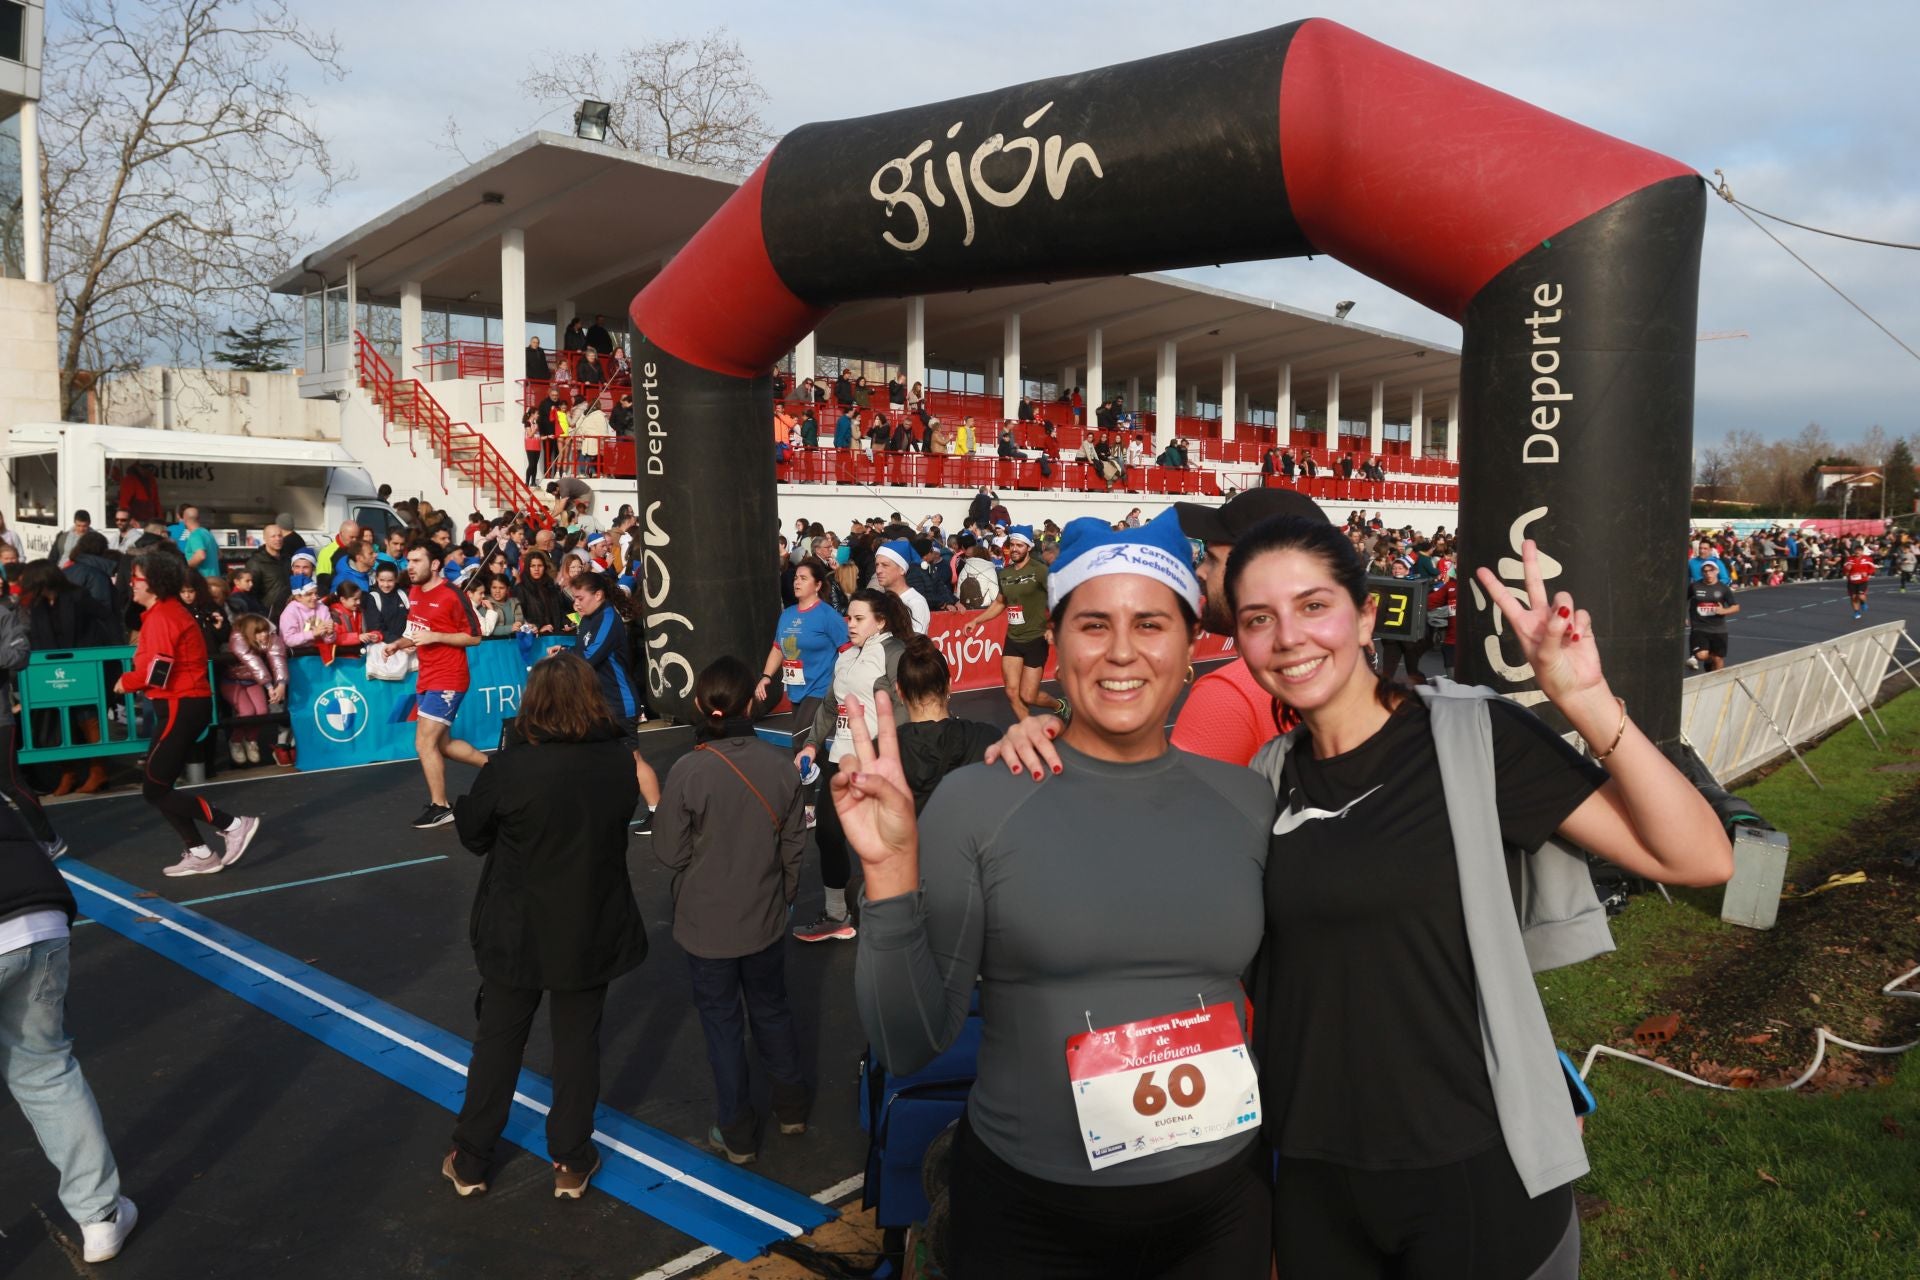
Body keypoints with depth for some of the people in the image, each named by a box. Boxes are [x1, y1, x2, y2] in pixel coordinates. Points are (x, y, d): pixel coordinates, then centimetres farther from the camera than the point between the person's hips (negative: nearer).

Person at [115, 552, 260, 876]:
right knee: (159, 786, 11)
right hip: (186, 705, 10)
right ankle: (199, 854, 12)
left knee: (154, 790, -5)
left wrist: (126, 682, -5)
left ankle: (233, 825, -4)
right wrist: (134, 679, 1)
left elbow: (158, 670, -22)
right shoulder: (171, 611, 17)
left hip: (181, 707, -10)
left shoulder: (161, 616, -14)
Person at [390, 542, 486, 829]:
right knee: (442, 743, 14)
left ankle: (440, 807, 2)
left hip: (447, 680, -9)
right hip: (427, 679, 9)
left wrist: (435, 636, -21)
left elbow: (474, 636, -12)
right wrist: (398, 643, 3)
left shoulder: (453, 596, -14)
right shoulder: (413, 592, 9)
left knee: (424, 743, -9)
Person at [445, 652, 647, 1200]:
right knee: (578, 1041, 15)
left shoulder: (508, 769, -21)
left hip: (518, 930, -1)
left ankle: (468, 1161, 31)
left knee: (497, 1039, 17)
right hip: (593, 929, 2)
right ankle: (572, 1164, 28)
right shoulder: (619, 762, -13)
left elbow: (473, 835, -5)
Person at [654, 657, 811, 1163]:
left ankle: (736, 1132, 28)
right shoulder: (780, 766, -13)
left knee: (723, 1023, 14)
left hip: (706, 926, -2)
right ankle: (791, 1107, 40)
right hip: (766, 921, 3)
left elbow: (670, 854, -14)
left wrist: (656, 802, 3)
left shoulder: (687, 771, -22)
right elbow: (793, 848, -3)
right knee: (772, 1010, 23)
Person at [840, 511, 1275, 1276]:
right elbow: (910, 1046, -11)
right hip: (1026, 1215, -2)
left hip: (1221, 1207, 3)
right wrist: (890, 871, -21)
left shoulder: (1246, 802, -2)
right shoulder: (976, 801, -11)